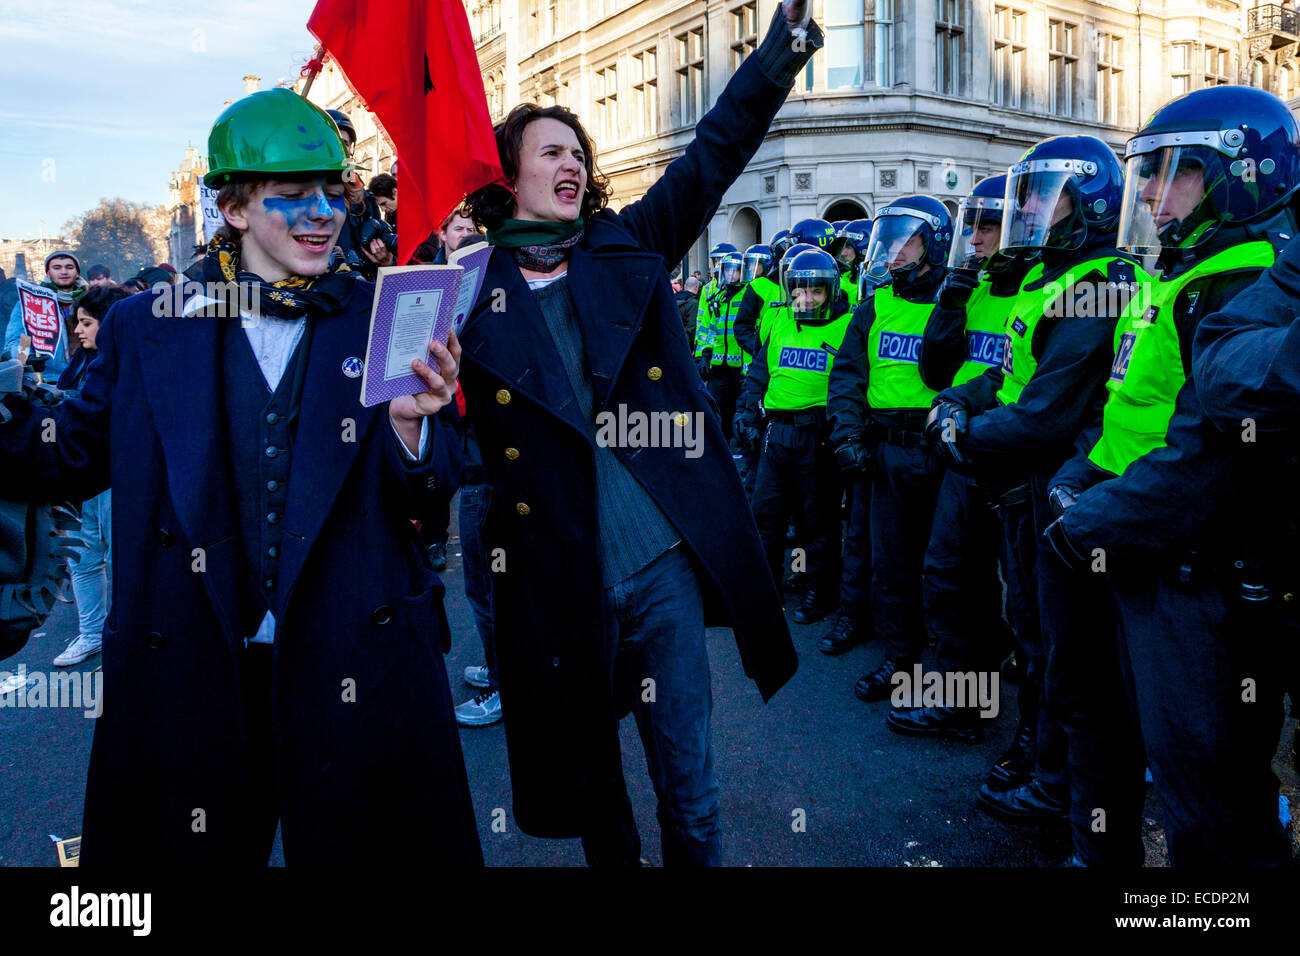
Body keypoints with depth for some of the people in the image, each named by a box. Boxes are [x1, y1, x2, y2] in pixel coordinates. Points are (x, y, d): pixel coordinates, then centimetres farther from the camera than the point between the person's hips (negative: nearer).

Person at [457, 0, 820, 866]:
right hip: (557, 586, -1)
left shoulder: (625, 251, 7)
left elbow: (715, 153, 2)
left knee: (688, 777, 9)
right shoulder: (470, 288, 1)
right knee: (588, 774, 18)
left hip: (662, 565, 1)